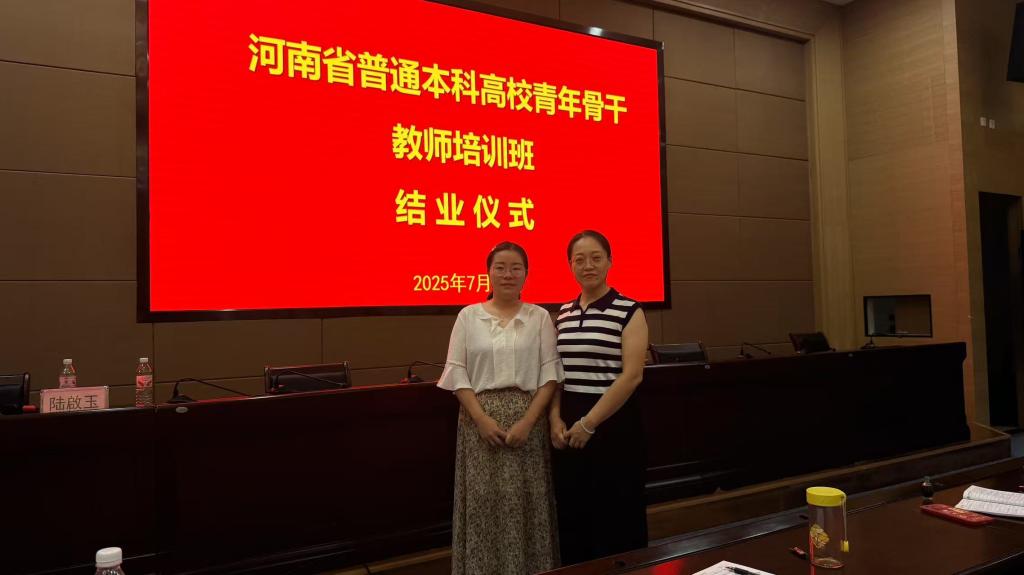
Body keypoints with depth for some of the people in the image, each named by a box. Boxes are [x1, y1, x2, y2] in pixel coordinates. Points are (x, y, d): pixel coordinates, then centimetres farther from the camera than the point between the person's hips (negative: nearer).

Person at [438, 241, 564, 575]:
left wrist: (528, 420, -11)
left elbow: (550, 372, -1)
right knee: (483, 500, 3)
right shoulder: (469, 315, 4)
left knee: (526, 501, 2)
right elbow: (456, 372, 0)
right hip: (480, 420, 0)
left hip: (526, 420, 0)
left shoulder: (539, 316, 4)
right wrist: (481, 418, -11)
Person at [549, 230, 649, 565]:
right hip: (569, 428, 5)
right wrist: (555, 419, -4)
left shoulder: (629, 311, -6)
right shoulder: (563, 315, 9)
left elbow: (632, 376, -13)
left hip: (613, 424, -4)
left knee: (615, 518, 5)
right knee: (572, 515, 12)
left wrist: (589, 423, -15)